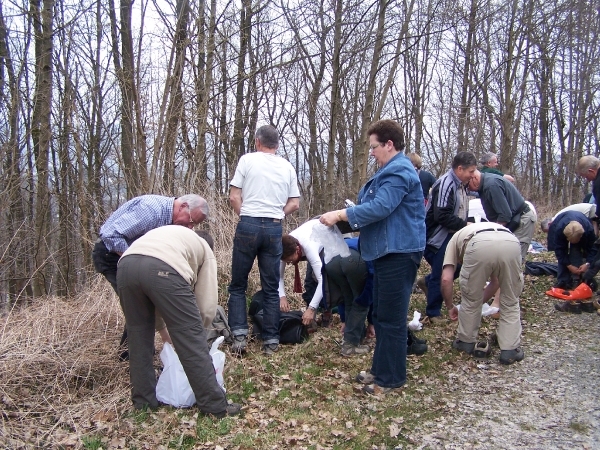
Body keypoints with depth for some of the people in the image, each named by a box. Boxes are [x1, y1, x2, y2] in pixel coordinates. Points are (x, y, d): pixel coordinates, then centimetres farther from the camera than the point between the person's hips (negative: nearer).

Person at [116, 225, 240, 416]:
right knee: (191, 339, 5)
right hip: (163, 269, -5)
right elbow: (207, 305, 19)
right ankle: (215, 405, 12)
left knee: (139, 334, 22)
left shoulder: (164, 234, 43)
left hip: (126, 265, 6)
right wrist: (196, 330, 36)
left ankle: (143, 400, 33)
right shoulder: (205, 250, 29)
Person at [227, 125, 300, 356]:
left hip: (248, 225, -3)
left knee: (238, 285, 9)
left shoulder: (247, 159, 1)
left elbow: (234, 197, -1)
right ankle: (271, 341, 11)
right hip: (274, 228, 3)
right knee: (271, 288, 9)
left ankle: (239, 334, 1)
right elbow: (294, 203, 10)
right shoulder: (287, 167, 11)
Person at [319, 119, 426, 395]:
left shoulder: (399, 172, -16)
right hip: (387, 252, 11)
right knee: (381, 316, 17)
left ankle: (391, 379, 9)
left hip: (398, 254, -11)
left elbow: (379, 208, -26)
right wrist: (345, 217, 13)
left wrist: (340, 214, -21)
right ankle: (380, 369, 28)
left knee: (391, 319, -2)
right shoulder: (389, 171, 19)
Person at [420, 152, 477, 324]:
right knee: (440, 275, 0)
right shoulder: (446, 184, -22)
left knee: (456, 267, 15)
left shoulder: (460, 185, 9)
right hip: (437, 238, -9)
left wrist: (467, 224, 0)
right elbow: (443, 216, -29)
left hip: (451, 236, 9)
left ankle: (427, 282, 35)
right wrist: (465, 225, -22)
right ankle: (433, 313, 15)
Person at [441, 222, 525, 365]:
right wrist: (481, 299, 59)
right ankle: (510, 350, 26)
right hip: (512, 243, 3)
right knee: (511, 301, 24)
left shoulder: (455, 239, 36)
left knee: (470, 299, 22)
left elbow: (446, 279, 20)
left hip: (480, 246, -3)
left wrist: (450, 306, 35)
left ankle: (466, 342, 37)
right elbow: (495, 281, 47)